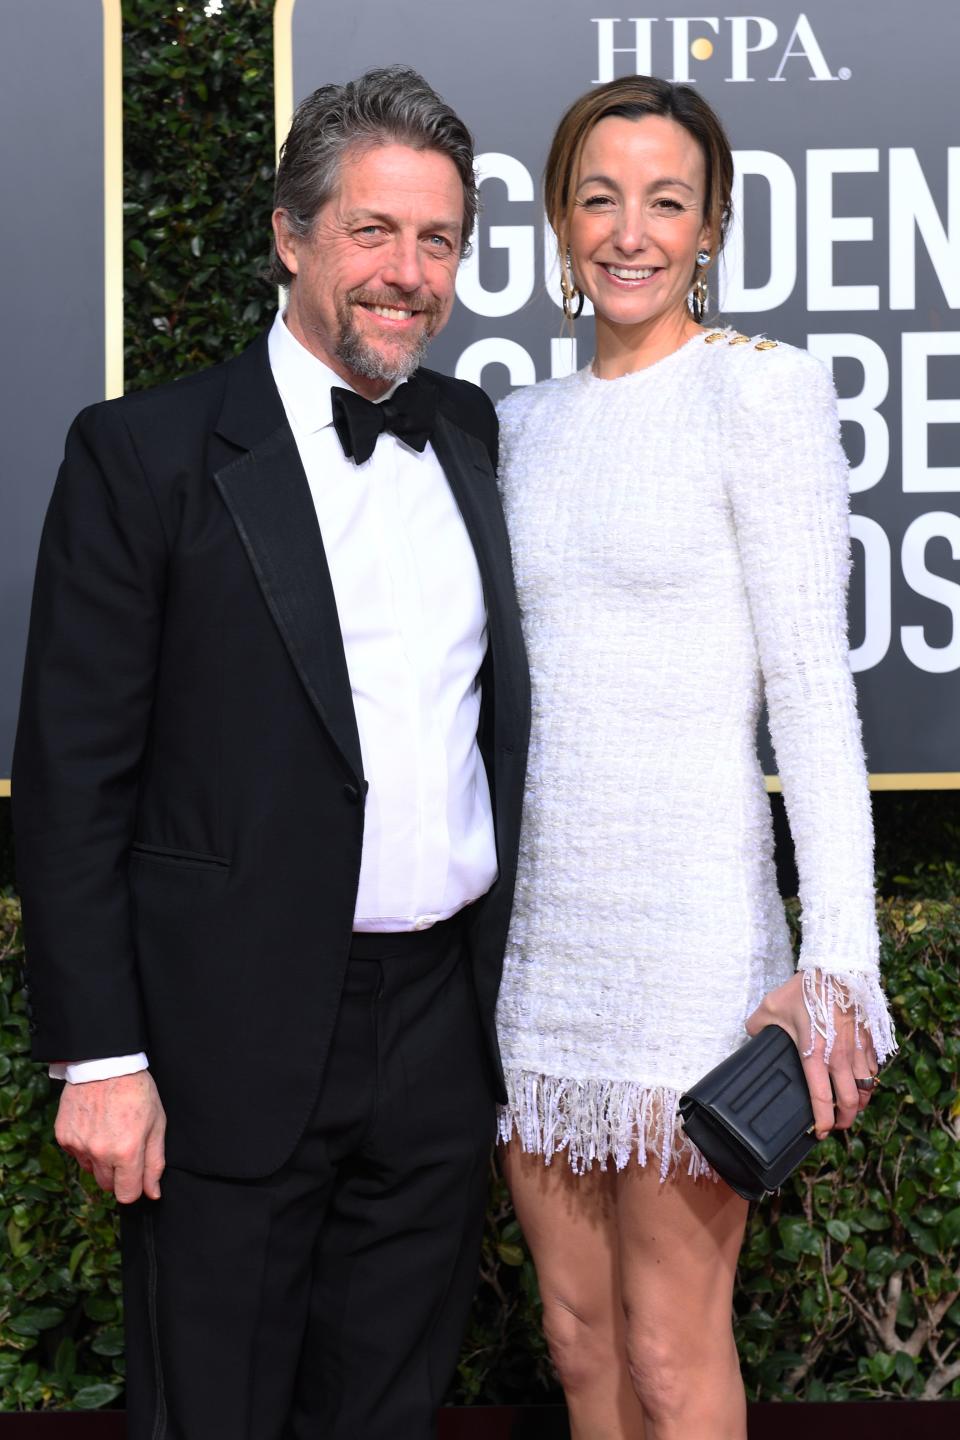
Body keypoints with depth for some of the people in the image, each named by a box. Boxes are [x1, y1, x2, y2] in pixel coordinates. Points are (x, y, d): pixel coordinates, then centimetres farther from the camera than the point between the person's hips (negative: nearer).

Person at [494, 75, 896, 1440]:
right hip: (533, 917, 6)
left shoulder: (760, 390, -6)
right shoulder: (527, 421, 13)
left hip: (686, 909, -6)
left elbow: (813, 683, -11)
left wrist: (837, 963, -18)